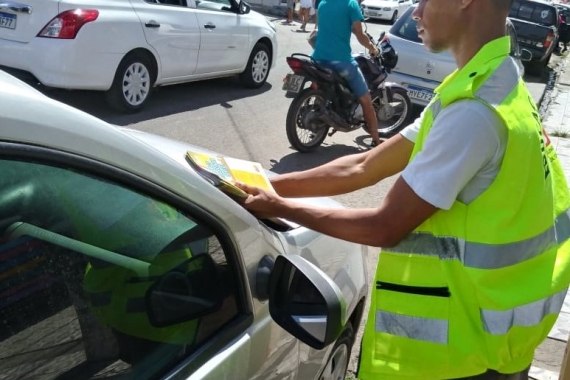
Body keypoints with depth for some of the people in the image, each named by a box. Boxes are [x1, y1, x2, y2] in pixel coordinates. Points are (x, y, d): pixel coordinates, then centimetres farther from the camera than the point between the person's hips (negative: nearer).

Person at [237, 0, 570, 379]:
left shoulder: (474, 112, -27)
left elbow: (385, 227, -21)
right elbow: (365, 167, 3)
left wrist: (279, 207, -9)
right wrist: (269, 185, 1)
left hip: (471, 336, -8)